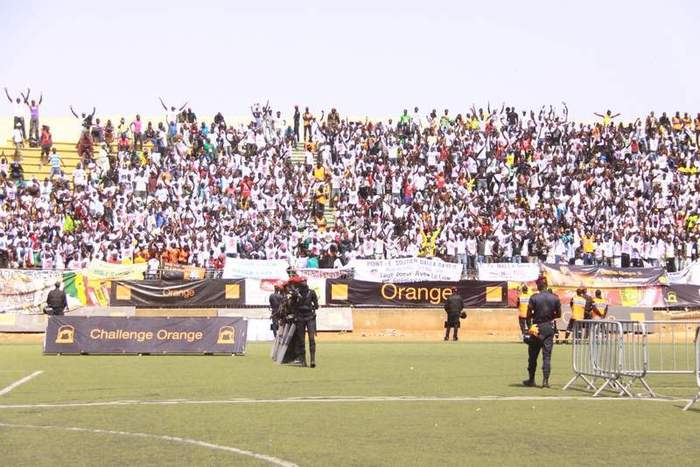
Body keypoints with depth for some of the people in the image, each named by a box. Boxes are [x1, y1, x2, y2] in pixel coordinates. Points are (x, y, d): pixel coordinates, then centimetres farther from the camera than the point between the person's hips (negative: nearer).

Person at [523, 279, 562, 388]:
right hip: (549, 328, 2)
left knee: (533, 355, 10)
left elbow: (529, 314, -9)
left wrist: (529, 326, 4)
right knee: (547, 355, 2)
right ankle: (545, 380, -5)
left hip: (537, 327, -1)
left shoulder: (534, 298, -8)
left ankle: (531, 380, 16)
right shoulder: (555, 298, -1)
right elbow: (558, 314, 5)